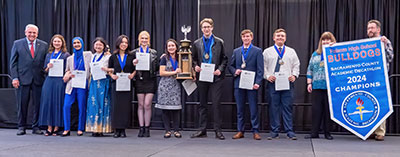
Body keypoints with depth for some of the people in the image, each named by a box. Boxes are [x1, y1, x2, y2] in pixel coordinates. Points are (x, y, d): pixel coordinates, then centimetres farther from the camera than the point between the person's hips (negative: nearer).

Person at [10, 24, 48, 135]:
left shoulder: (44, 45, 9)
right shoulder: (17, 44, 6)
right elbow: (13, 62, 4)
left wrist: (45, 75, -2)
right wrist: (15, 78, -5)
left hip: (38, 79, 1)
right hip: (23, 79, -1)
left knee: (37, 104, 3)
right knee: (22, 104, 3)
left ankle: (36, 127, 13)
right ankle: (21, 127, 14)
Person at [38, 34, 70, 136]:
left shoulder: (66, 55, 5)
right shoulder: (49, 55, 16)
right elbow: (45, 70, 16)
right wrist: (48, 67, -4)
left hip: (60, 81, -3)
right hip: (49, 81, 4)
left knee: (58, 103, -4)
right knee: (48, 102, -1)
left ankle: (57, 127, 3)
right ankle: (49, 127, 4)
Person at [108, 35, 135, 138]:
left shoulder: (131, 57, 8)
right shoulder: (113, 57, 8)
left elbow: (135, 69, 12)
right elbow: (109, 70, 12)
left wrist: (132, 75, -7)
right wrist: (112, 75, -6)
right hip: (116, 84, 0)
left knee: (126, 106, -2)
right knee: (116, 105, -3)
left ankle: (123, 130, 5)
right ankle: (116, 130, 4)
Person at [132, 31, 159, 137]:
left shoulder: (153, 52, 10)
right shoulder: (134, 52, 9)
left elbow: (157, 67, 10)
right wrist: (133, 64, -14)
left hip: (150, 80, 0)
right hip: (139, 80, 0)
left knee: (147, 105, -5)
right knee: (141, 105, 3)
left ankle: (147, 128, 4)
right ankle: (141, 128, 8)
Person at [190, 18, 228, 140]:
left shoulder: (219, 42, 5)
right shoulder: (196, 43, 10)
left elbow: (224, 59, 6)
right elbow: (194, 59, 16)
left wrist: (220, 69, -9)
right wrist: (195, 66, -5)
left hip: (216, 78, -2)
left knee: (216, 104, -5)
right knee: (202, 104, 8)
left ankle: (218, 131, 2)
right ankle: (202, 130, 15)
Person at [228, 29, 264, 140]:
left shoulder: (257, 51, 4)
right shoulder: (236, 51, 15)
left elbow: (260, 69, -2)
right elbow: (231, 65, 18)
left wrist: (258, 82, -12)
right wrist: (234, 71, -4)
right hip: (239, 84, 3)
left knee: (254, 109, -1)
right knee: (240, 109, 7)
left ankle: (255, 131, 6)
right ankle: (240, 131, 14)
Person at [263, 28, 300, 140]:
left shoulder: (291, 51, 16)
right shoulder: (267, 51, 11)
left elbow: (296, 65, 16)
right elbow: (263, 66, 9)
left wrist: (294, 75, -1)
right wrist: (267, 76, -6)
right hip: (273, 83, -1)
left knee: (287, 107, -1)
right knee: (274, 107, 0)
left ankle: (289, 132, 5)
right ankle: (274, 132, 7)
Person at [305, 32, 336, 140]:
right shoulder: (315, 54, 16)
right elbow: (310, 69, 17)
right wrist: (309, 83, 9)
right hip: (317, 86, 3)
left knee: (328, 109, 1)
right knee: (316, 109, 1)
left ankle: (327, 133, 10)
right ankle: (314, 132, 6)